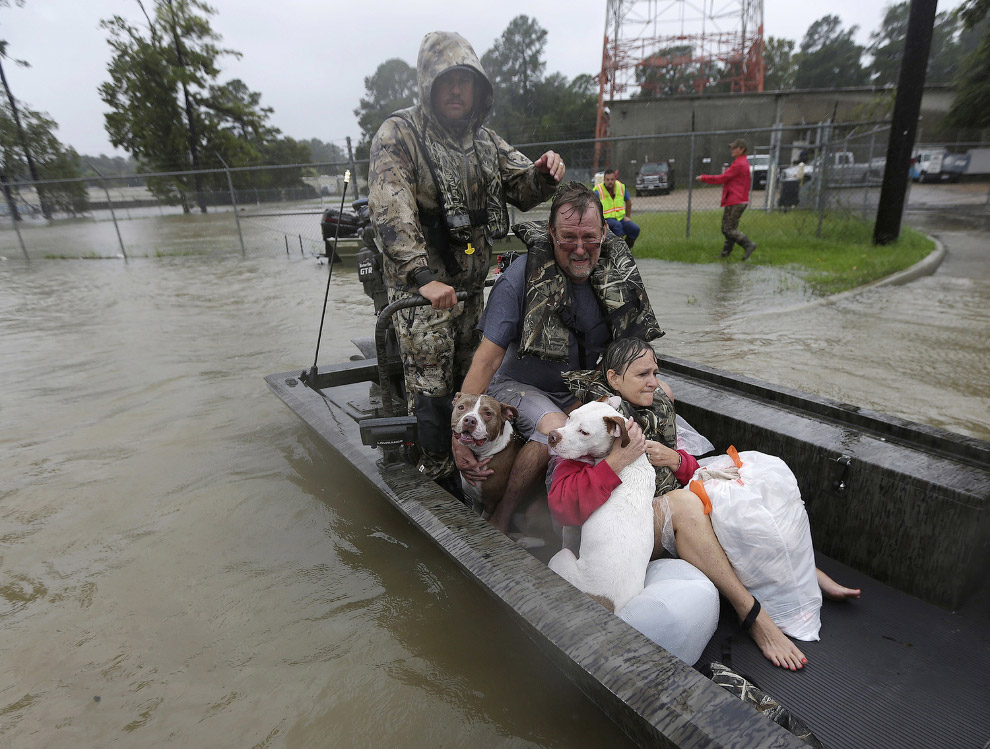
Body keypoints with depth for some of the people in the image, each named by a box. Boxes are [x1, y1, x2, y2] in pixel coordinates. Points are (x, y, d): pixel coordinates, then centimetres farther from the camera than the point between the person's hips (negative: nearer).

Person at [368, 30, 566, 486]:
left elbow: (522, 188, 16)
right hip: (421, 287, -6)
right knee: (431, 389, -4)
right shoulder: (398, 135, -8)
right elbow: (391, 212, -21)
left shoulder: (484, 141, 13)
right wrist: (423, 276, -32)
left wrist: (544, 173, -9)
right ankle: (439, 482, 13)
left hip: (472, 284, 7)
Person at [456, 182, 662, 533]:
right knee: (557, 429, -35)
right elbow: (487, 359, -24)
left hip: (580, 388, 6)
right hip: (520, 385, -5)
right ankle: (500, 518, -11)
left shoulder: (616, 274, -8)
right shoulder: (521, 279, -22)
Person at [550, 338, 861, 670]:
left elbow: (692, 473, 13)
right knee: (683, 502, -33)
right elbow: (562, 504, -25)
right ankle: (752, 615, -25)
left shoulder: (655, 409, 7)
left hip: (665, 524, 8)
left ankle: (804, 571, 3)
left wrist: (675, 460, -11)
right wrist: (616, 462, -36)